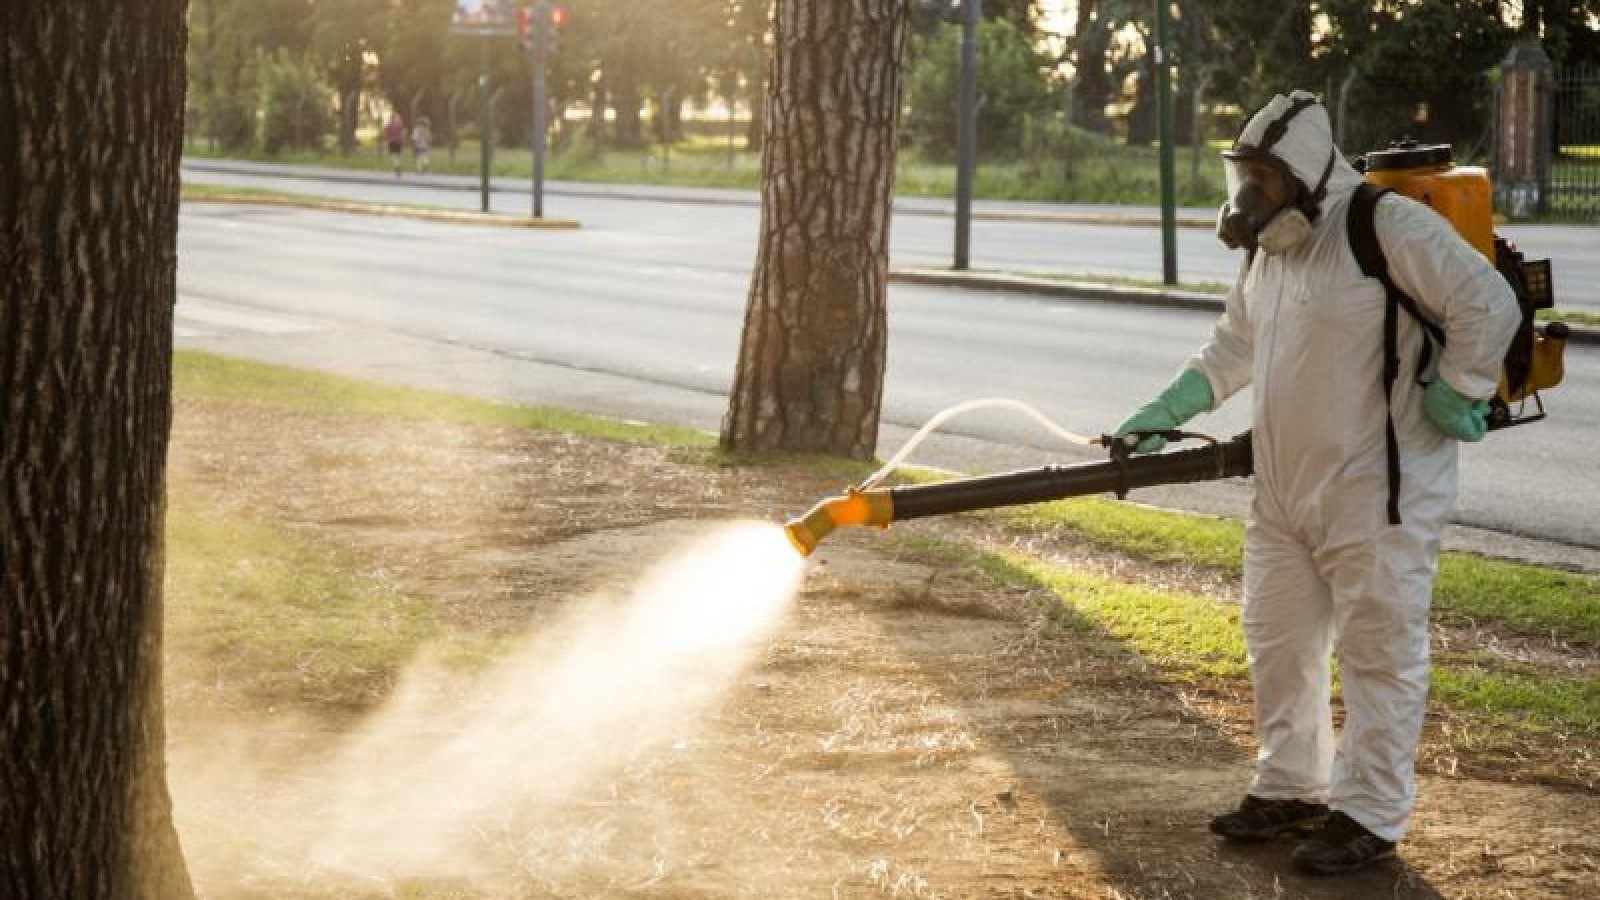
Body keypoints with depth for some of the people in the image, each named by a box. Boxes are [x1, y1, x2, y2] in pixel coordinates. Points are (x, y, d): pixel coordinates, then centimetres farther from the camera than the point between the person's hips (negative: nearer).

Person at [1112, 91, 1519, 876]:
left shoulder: (1392, 230, -17)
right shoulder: (1267, 246, 11)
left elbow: (1488, 303, -19)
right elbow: (1232, 349, 20)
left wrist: (1452, 397, -14)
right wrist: (1162, 414, 10)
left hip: (1377, 494, -9)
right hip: (1284, 490, 9)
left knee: (1377, 650, 1)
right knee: (1279, 641, 16)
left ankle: (1369, 816, 8)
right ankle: (1290, 789, 30)